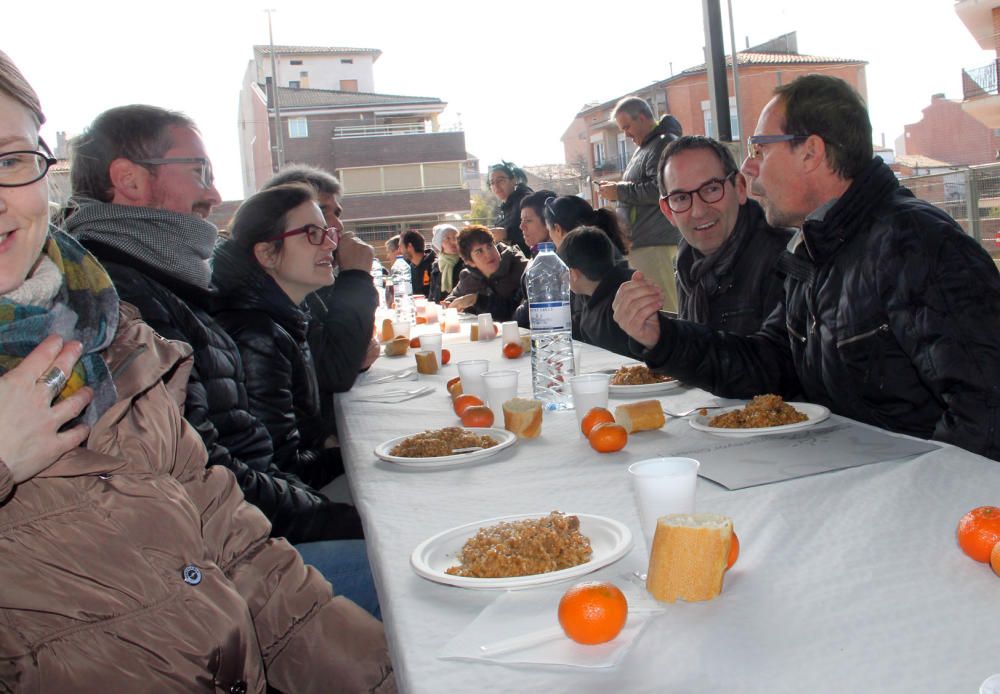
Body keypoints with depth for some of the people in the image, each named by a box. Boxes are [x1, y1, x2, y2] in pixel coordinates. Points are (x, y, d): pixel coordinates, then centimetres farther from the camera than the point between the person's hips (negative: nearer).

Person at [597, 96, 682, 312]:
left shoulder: (664, 143, -9)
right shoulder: (644, 147, 23)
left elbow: (660, 189, -21)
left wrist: (619, 191, -13)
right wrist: (615, 189, 15)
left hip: (655, 243, -10)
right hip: (641, 242, 10)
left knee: (661, 305, -11)